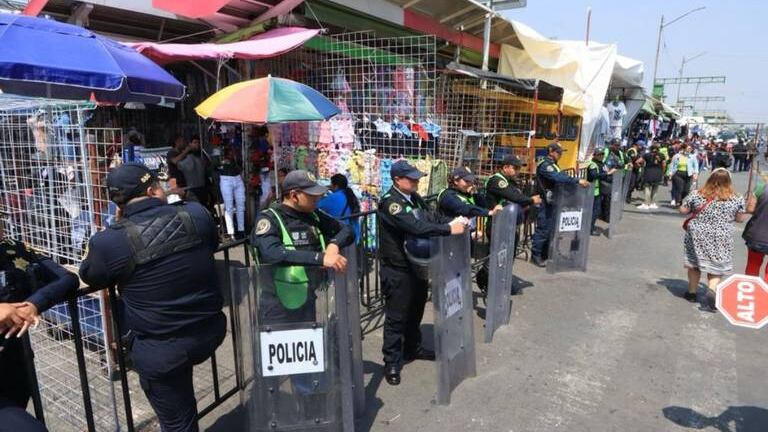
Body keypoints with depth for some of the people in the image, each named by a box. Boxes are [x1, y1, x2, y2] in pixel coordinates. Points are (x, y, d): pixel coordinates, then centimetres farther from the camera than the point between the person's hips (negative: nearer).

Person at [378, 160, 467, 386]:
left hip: (417, 265, 9)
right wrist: (449, 229, -31)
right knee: (396, 317, 3)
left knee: (416, 310, 22)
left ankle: (413, 348, 42)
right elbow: (416, 227, -32)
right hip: (397, 270, -9)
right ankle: (391, 362, 17)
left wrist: (453, 221, -10)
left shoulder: (414, 197, 7)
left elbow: (431, 218, 8)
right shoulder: (390, 202, -21)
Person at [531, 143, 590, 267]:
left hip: (552, 201, 10)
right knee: (543, 229, -6)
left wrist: (578, 181, 2)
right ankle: (535, 255, 2)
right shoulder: (545, 165, -16)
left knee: (551, 228, 14)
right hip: (545, 202, -10)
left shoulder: (553, 164, 18)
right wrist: (577, 181, -31)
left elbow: (561, 176, 13)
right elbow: (558, 178, -29)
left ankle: (545, 253, 24)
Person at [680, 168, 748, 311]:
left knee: (694, 263, 15)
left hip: (697, 237, 0)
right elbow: (741, 218, 3)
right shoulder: (736, 199, -7)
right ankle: (712, 289, -10)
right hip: (720, 240, 0)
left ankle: (692, 292, 24)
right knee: (716, 266, 13)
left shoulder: (697, 195, -9)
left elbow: (683, 210, -1)